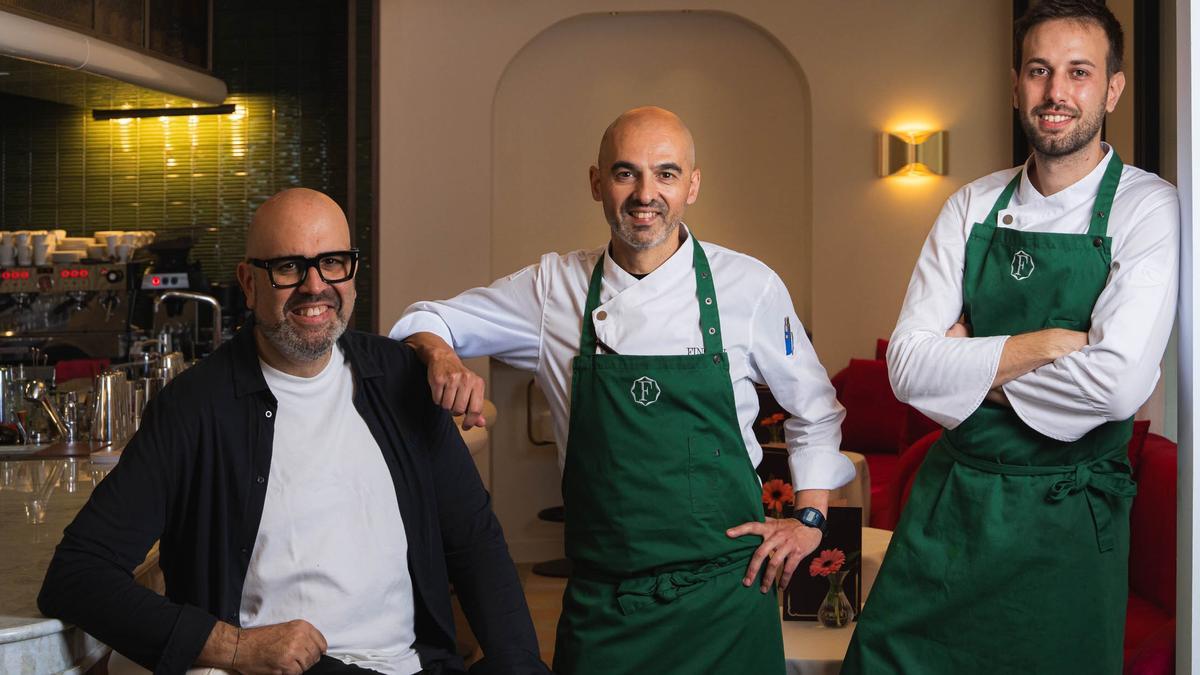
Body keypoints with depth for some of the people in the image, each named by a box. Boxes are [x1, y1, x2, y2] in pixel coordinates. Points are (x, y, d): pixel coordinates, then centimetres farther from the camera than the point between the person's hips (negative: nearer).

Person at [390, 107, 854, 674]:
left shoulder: (748, 286, -2)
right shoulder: (555, 288, 0)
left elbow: (815, 413, 10)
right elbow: (427, 322, 8)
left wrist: (810, 518, 1)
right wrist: (442, 356, -13)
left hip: (725, 591, 0)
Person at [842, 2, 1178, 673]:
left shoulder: (1147, 208, -9)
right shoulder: (974, 207, 2)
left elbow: (1119, 384, -23)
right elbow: (908, 366, -7)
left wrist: (975, 367, -11)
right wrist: (1046, 343, -18)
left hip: (1067, 519, -3)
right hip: (948, 499, 4)